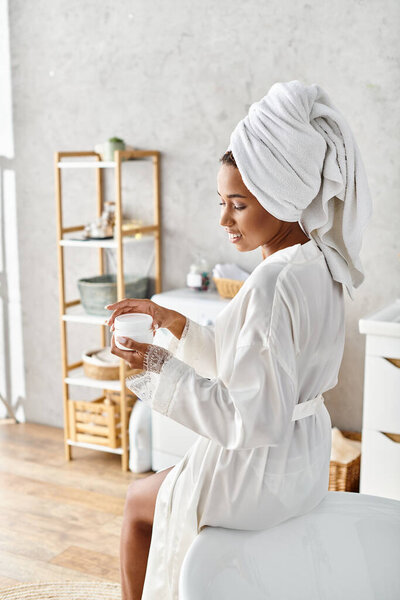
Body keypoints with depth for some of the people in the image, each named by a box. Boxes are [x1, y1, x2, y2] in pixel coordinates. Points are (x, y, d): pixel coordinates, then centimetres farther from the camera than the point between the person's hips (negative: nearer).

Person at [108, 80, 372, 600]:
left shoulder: (272, 283, -30)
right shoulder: (321, 264, 0)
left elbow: (254, 420, -28)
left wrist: (160, 366, -22)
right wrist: (174, 322, 2)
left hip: (260, 477, -9)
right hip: (305, 461, 9)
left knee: (139, 502, 19)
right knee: (167, 486, 31)